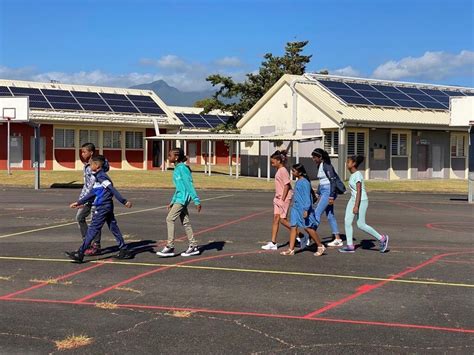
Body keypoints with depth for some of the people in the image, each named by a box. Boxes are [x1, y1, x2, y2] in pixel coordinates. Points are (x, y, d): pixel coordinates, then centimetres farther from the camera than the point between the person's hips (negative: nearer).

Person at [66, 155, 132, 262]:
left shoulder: (101, 177, -14)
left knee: (92, 230, -6)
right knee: (114, 228, 11)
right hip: (108, 206, 10)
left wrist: (124, 202, -26)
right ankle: (124, 250, 14)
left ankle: (80, 253, -3)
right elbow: (92, 193, 21)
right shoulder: (99, 176, 16)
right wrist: (79, 202, 22)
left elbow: (113, 190, -21)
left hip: (102, 208, -10)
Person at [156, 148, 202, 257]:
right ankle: (193, 246, 16)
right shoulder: (177, 169, 16)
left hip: (183, 198, -10)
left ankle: (170, 247, -7)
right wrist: (172, 202, 24)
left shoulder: (182, 168, -13)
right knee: (185, 222, 10)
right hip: (180, 198, 10)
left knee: (170, 219, -10)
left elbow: (189, 185, -17)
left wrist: (196, 201, -19)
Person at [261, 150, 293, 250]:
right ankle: (273, 243, 4)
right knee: (276, 219, 4)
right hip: (278, 198, 9)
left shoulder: (283, 171, -15)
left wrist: (283, 199, -18)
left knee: (282, 219, -5)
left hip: (284, 198, -9)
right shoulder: (279, 170, 14)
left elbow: (287, 185, -18)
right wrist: (278, 198, 16)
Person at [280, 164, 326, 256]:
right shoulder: (298, 181, 13)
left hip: (303, 208, -9)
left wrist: (306, 210, -22)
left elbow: (307, 197, -18)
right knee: (293, 227, 3)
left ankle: (320, 246, 12)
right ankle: (291, 249, 3)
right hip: (296, 207, 9)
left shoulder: (304, 182, -15)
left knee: (308, 227, -3)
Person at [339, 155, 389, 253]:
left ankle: (382, 238, 9)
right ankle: (350, 246, 5)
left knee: (361, 225, -4)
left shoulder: (357, 175, -17)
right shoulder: (352, 175, 11)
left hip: (361, 201, -9)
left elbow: (359, 191, -22)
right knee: (347, 221, 1)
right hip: (353, 200, 9)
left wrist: (356, 206, -25)